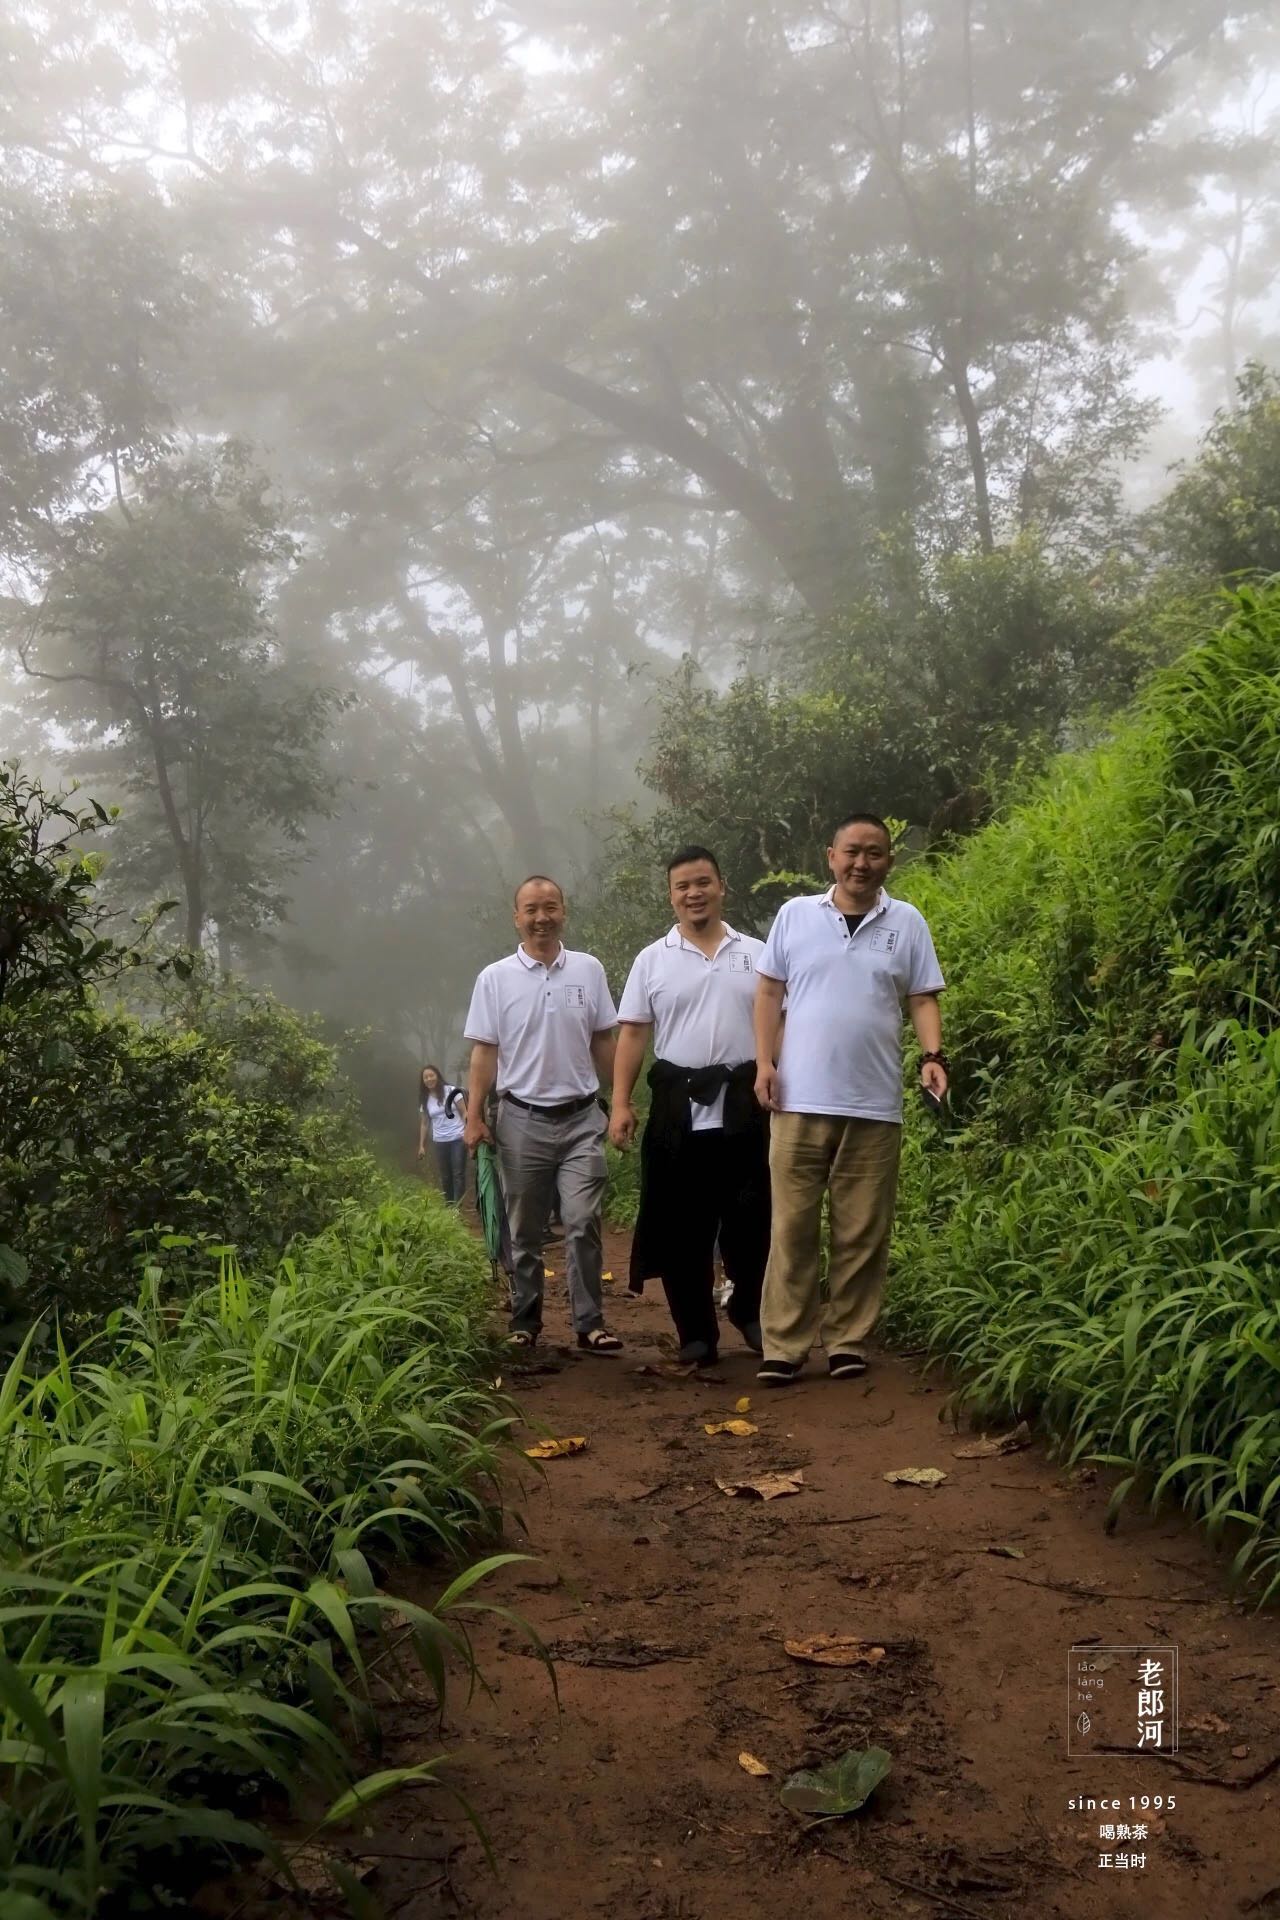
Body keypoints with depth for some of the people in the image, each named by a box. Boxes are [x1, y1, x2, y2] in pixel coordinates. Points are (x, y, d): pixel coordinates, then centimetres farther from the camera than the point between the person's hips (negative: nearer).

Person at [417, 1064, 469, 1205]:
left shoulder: (452, 1091, -3)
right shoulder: (425, 1100, 9)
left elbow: (464, 1114, -4)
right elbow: (424, 1124, 14)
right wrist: (421, 1145, 10)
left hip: (457, 1139, -4)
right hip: (439, 1142, 4)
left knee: (458, 1174, -5)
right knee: (444, 1176, 6)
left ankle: (457, 1206, -4)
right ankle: (449, 1205, 14)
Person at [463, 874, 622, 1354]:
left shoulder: (589, 970, 3)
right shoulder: (496, 978, -1)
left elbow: (603, 1042, 9)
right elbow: (484, 1052, -1)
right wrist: (474, 1117, -7)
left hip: (581, 1119, 0)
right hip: (522, 1120, 0)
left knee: (583, 1225, -5)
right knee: (525, 1232, 9)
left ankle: (590, 1324, 0)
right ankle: (525, 1323, 19)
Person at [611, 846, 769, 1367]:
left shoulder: (757, 954, 8)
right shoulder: (652, 960, 7)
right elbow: (632, 1034, 4)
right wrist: (620, 1104, -5)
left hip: (745, 1108, 0)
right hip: (679, 1109, 0)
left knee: (752, 1220, 2)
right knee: (683, 1227, 4)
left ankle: (749, 1311, 26)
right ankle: (696, 1332, 16)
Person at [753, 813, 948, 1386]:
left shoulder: (907, 923, 7)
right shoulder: (795, 914, 6)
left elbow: (923, 999, 7)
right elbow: (769, 992, 8)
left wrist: (934, 1056, -9)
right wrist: (765, 1062, -1)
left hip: (874, 1104, 1)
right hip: (800, 1100, -1)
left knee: (862, 1231, 5)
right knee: (792, 1225, 0)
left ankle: (848, 1342, 15)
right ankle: (783, 1345, 5)